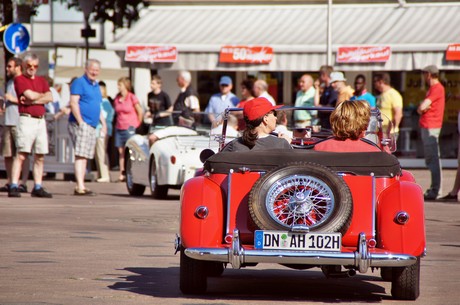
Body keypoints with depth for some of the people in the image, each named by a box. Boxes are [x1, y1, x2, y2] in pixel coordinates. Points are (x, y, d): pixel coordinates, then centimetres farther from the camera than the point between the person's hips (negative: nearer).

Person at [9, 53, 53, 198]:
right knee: (21, 154, -12)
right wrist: (42, 95, 7)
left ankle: (37, 187, 9)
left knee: (40, 156, 4)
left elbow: (49, 98, 3)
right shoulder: (19, 79, 2)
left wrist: (32, 101, -8)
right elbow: (30, 95, -12)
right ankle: (13, 187, -14)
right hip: (26, 119, -6)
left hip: (41, 120, 6)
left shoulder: (42, 81, 18)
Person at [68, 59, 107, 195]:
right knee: (80, 155, -15)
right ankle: (80, 187, -22)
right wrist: (80, 122, -20)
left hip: (92, 126, 9)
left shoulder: (96, 85, 21)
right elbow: (74, 103, -13)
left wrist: (103, 123, 18)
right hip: (81, 124, -9)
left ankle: (80, 186, 14)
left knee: (85, 156, 10)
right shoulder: (79, 82, -5)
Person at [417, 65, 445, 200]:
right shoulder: (433, 88, 19)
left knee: (432, 159, -12)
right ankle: (434, 189, 19)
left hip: (431, 127, -11)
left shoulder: (437, 88, -14)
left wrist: (422, 107, 0)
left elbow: (422, 107, -22)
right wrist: (422, 109, -3)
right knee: (430, 160, 14)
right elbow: (421, 108, 18)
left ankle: (435, 190, -14)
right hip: (427, 127, 11)